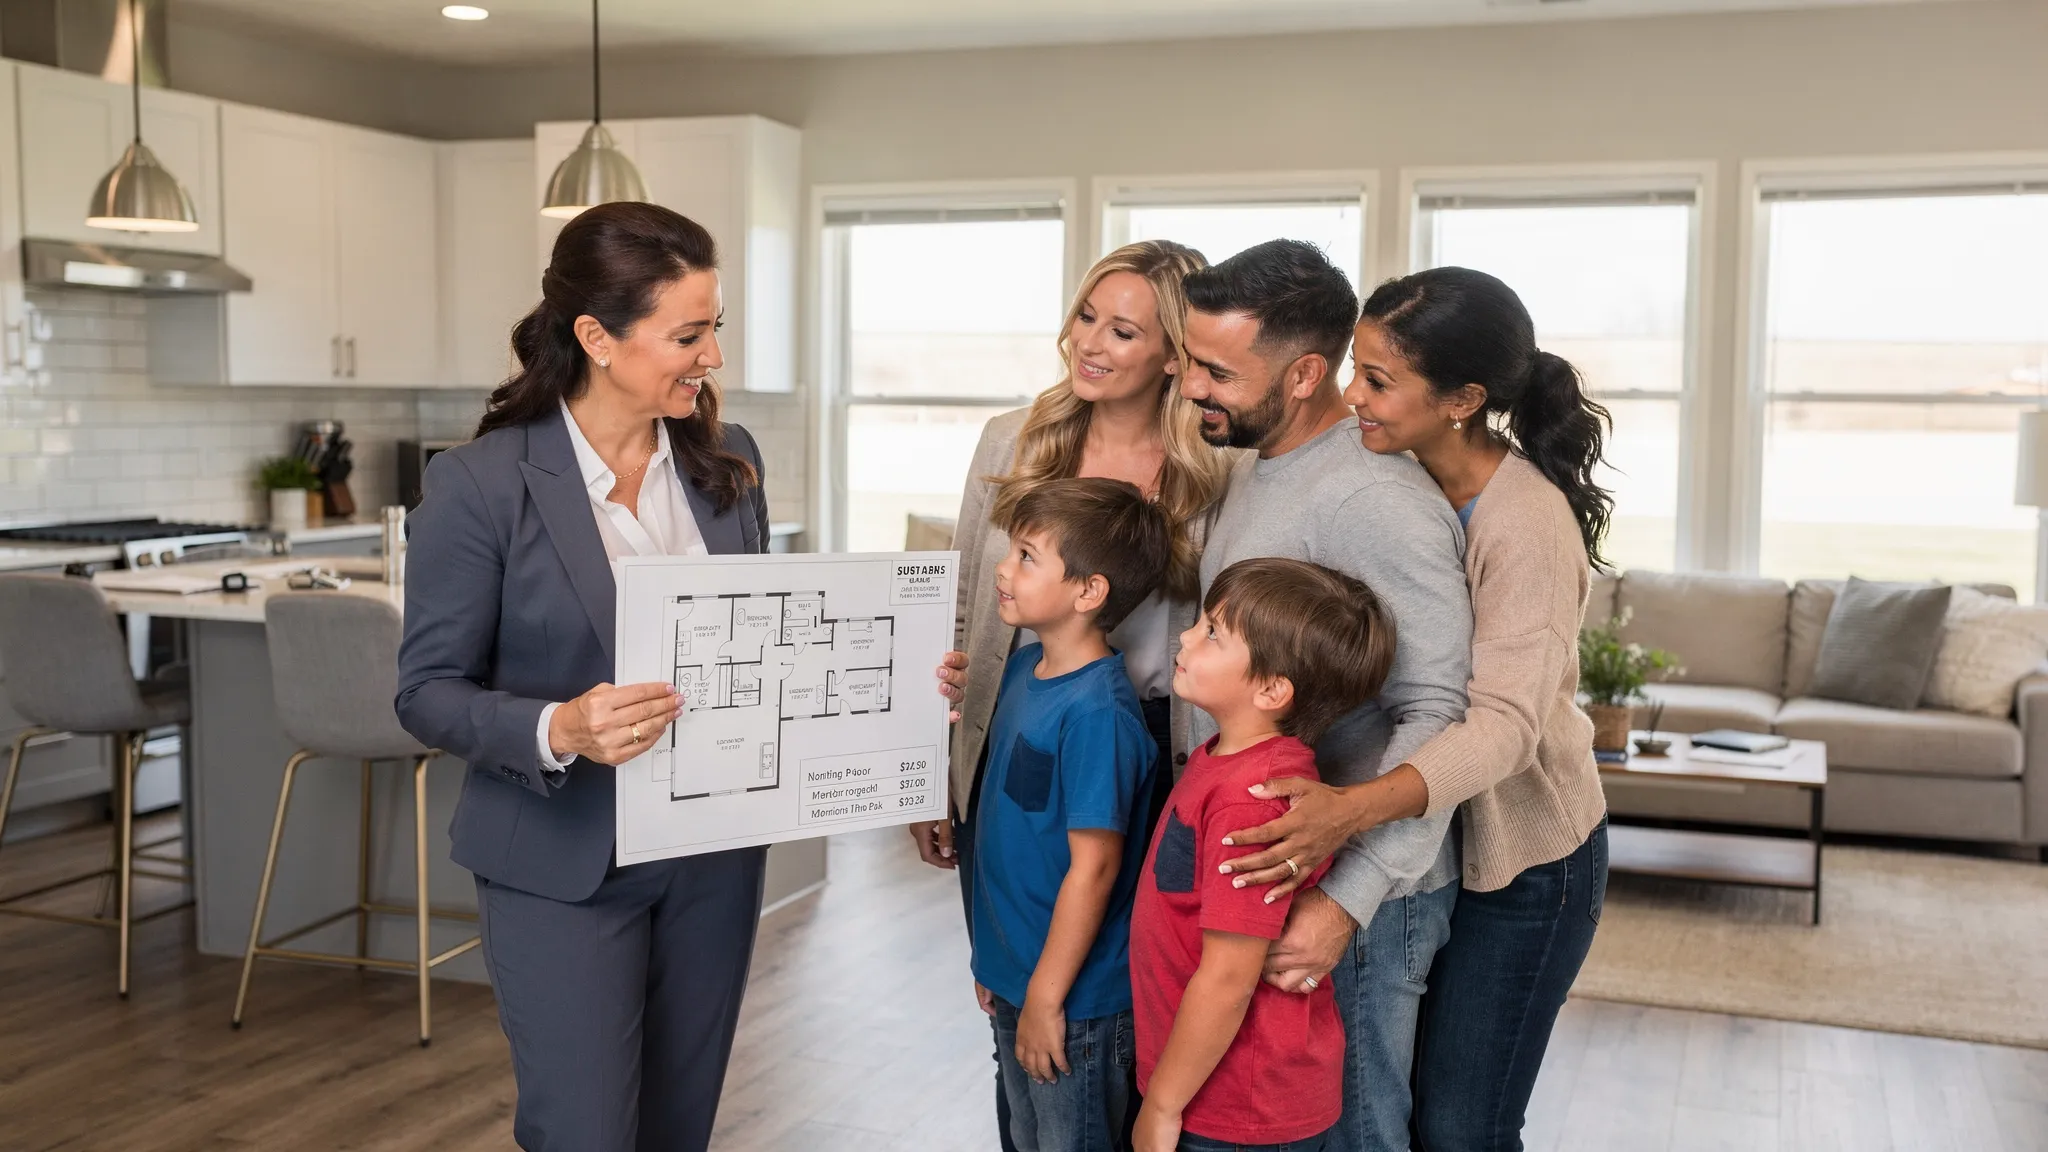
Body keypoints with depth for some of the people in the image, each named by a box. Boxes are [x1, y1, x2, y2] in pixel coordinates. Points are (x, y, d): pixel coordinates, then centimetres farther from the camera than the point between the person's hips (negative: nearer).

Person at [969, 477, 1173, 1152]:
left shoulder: (1098, 712, -25)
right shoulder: (1025, 667, 2)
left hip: (1072, 997, -8)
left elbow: (1093, 865, -23)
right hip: (1012, 978, 8)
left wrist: (1046, 996, -18)